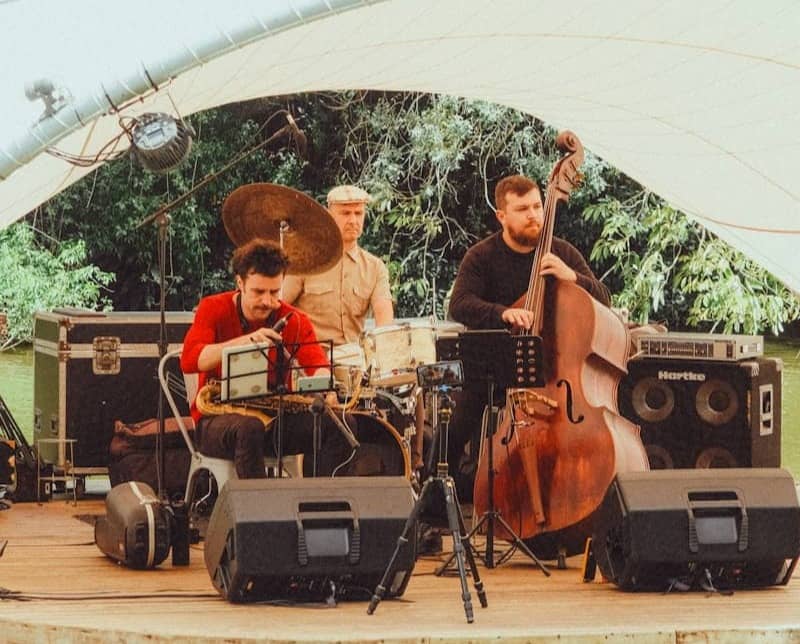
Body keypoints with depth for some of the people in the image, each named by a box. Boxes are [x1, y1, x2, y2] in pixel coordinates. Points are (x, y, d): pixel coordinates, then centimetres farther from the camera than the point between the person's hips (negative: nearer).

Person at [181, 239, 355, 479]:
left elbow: (318, 364, -12)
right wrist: (246, 341, -34)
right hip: (217, 418, -4)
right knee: (248, 428, -39)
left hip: (275, 418, 4)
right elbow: (188, 361, -21)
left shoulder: (293, 320, 3)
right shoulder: (213, 309, -4)